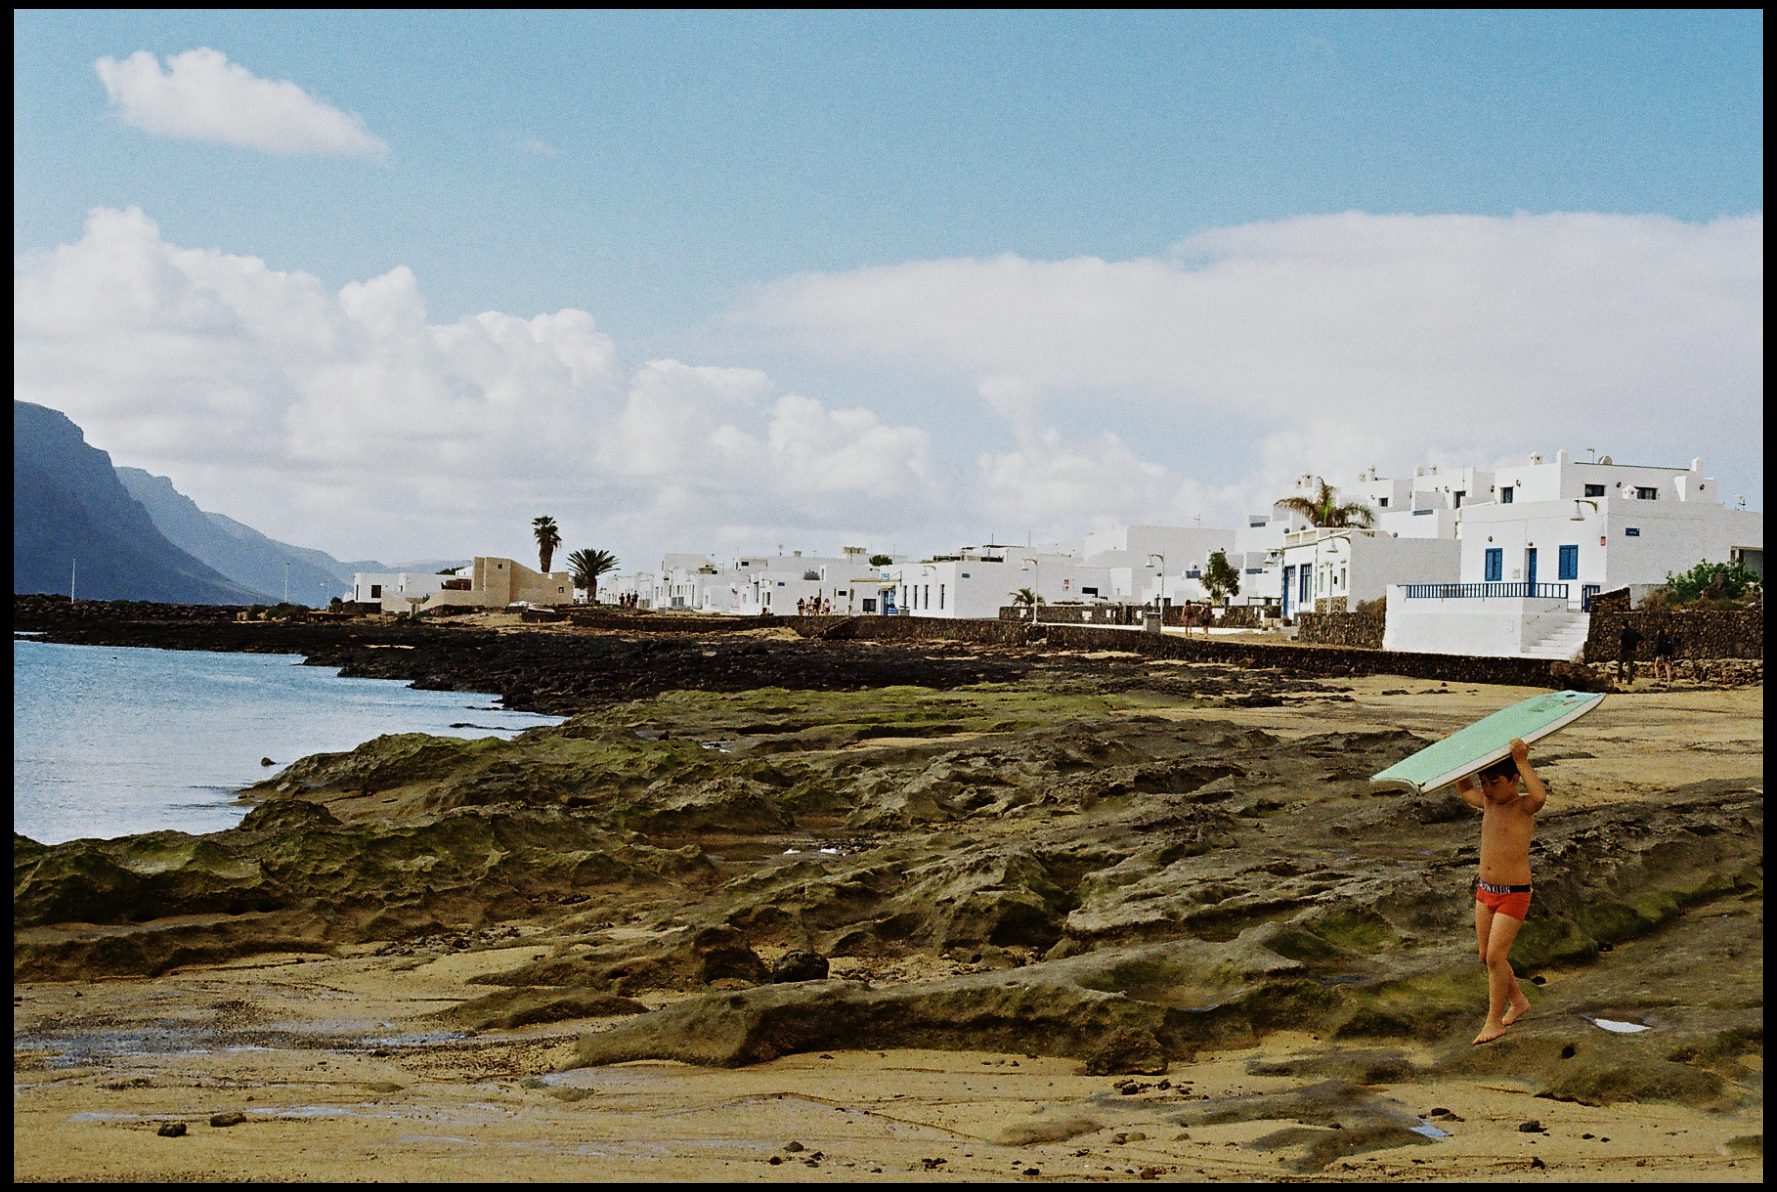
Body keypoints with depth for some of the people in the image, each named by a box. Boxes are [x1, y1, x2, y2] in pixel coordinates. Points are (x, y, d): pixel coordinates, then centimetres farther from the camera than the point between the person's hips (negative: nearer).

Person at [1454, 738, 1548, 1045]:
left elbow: (1540, 796, -40)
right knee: (1486, 956, 14)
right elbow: (1464, 790, 25)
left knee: (1495, 956, -8)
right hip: (1485, 891, 7)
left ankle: (1494, 1022, 5)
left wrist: (1522, 761, -37)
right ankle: (1518, 1002, 35)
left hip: (1514, 894, -7)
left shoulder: (1524, 807, -15)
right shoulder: (1488, 803, 4)